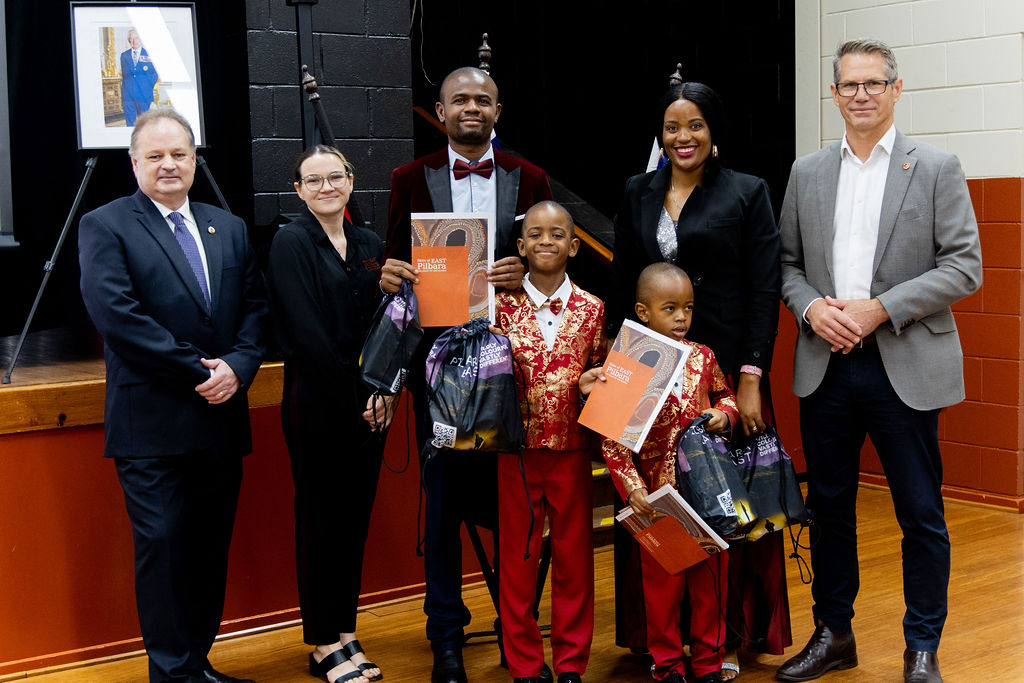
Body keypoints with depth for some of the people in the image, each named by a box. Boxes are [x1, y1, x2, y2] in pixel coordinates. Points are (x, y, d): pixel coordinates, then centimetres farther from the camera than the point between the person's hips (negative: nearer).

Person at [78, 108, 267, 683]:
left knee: (210, 549, 10)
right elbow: (117, 314, -13)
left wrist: (238, 367, -8)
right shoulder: (105, 227, -2)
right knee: (161, 546, -3)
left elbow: (256, 307, 11)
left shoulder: (229, 229, 16)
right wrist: (197, 371, -15)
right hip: (152, 425, -5)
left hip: (220, 416, 5)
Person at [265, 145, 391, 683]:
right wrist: (353, 394, -13)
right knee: (320, 518, 2)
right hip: (316, 403, -6)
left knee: (356, 517, 10)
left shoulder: (370, 246, 12)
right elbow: (306, 332, -14)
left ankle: (345, 634, 20)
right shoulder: (290, 244, -7)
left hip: (367, 403, 6)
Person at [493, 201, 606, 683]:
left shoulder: (591, 309, 2)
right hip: (517, 449, -1)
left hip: (572, 448, 1)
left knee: (574, 555, 8)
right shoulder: (502, 306, -1)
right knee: (517, 556, 7)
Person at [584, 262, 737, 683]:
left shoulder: (702, 357, 1)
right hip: (658, 493, -3)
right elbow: (612, 439, -11)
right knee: (662, 580, 8)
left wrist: (724, 413, -2)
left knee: (711, 574, 11)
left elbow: (724, 394, 21)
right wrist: (632, 489, -16)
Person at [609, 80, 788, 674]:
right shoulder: (638, 193, 11)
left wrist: (751, 379, -11)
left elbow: (764, 292, -4)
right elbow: (623, 286, 13)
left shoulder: (747, 194, 0)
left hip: (724, 367, -3)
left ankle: (729, 632, 12)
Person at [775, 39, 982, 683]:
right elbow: (787, 262, 13)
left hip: (905, 368, -3)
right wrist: (811, 307, -8)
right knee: (829, 507, 12)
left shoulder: (937, 169, -1)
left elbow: (965, 266, -6)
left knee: (921, 516, 3)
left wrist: (880, 309, -15)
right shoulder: (808, 172, 10)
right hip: (826, 366, 4)